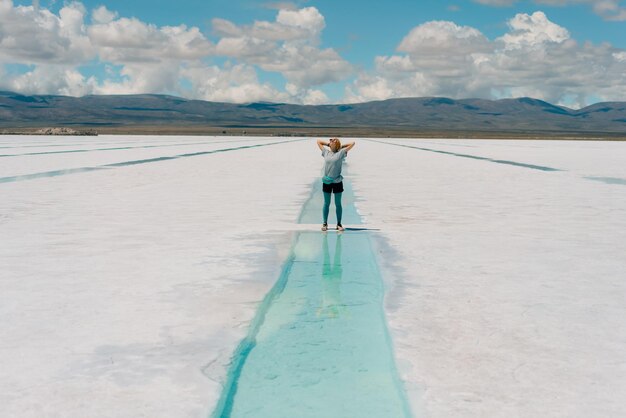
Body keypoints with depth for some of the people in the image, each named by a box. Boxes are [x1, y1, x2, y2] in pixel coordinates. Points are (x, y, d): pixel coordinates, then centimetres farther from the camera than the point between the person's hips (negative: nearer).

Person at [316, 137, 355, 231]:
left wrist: (341, 146, 9)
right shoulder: (326, 152, 8)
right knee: (326, 203, 7)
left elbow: (352, 143, 1)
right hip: (326, 182, 2)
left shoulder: (341, 153, 1)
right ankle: (325, 223, 12)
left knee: (338, 204, 6)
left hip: (337, 182, -2)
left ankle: (339, 224, 12)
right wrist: (328, 144, 16)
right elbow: (318, 141, 20)